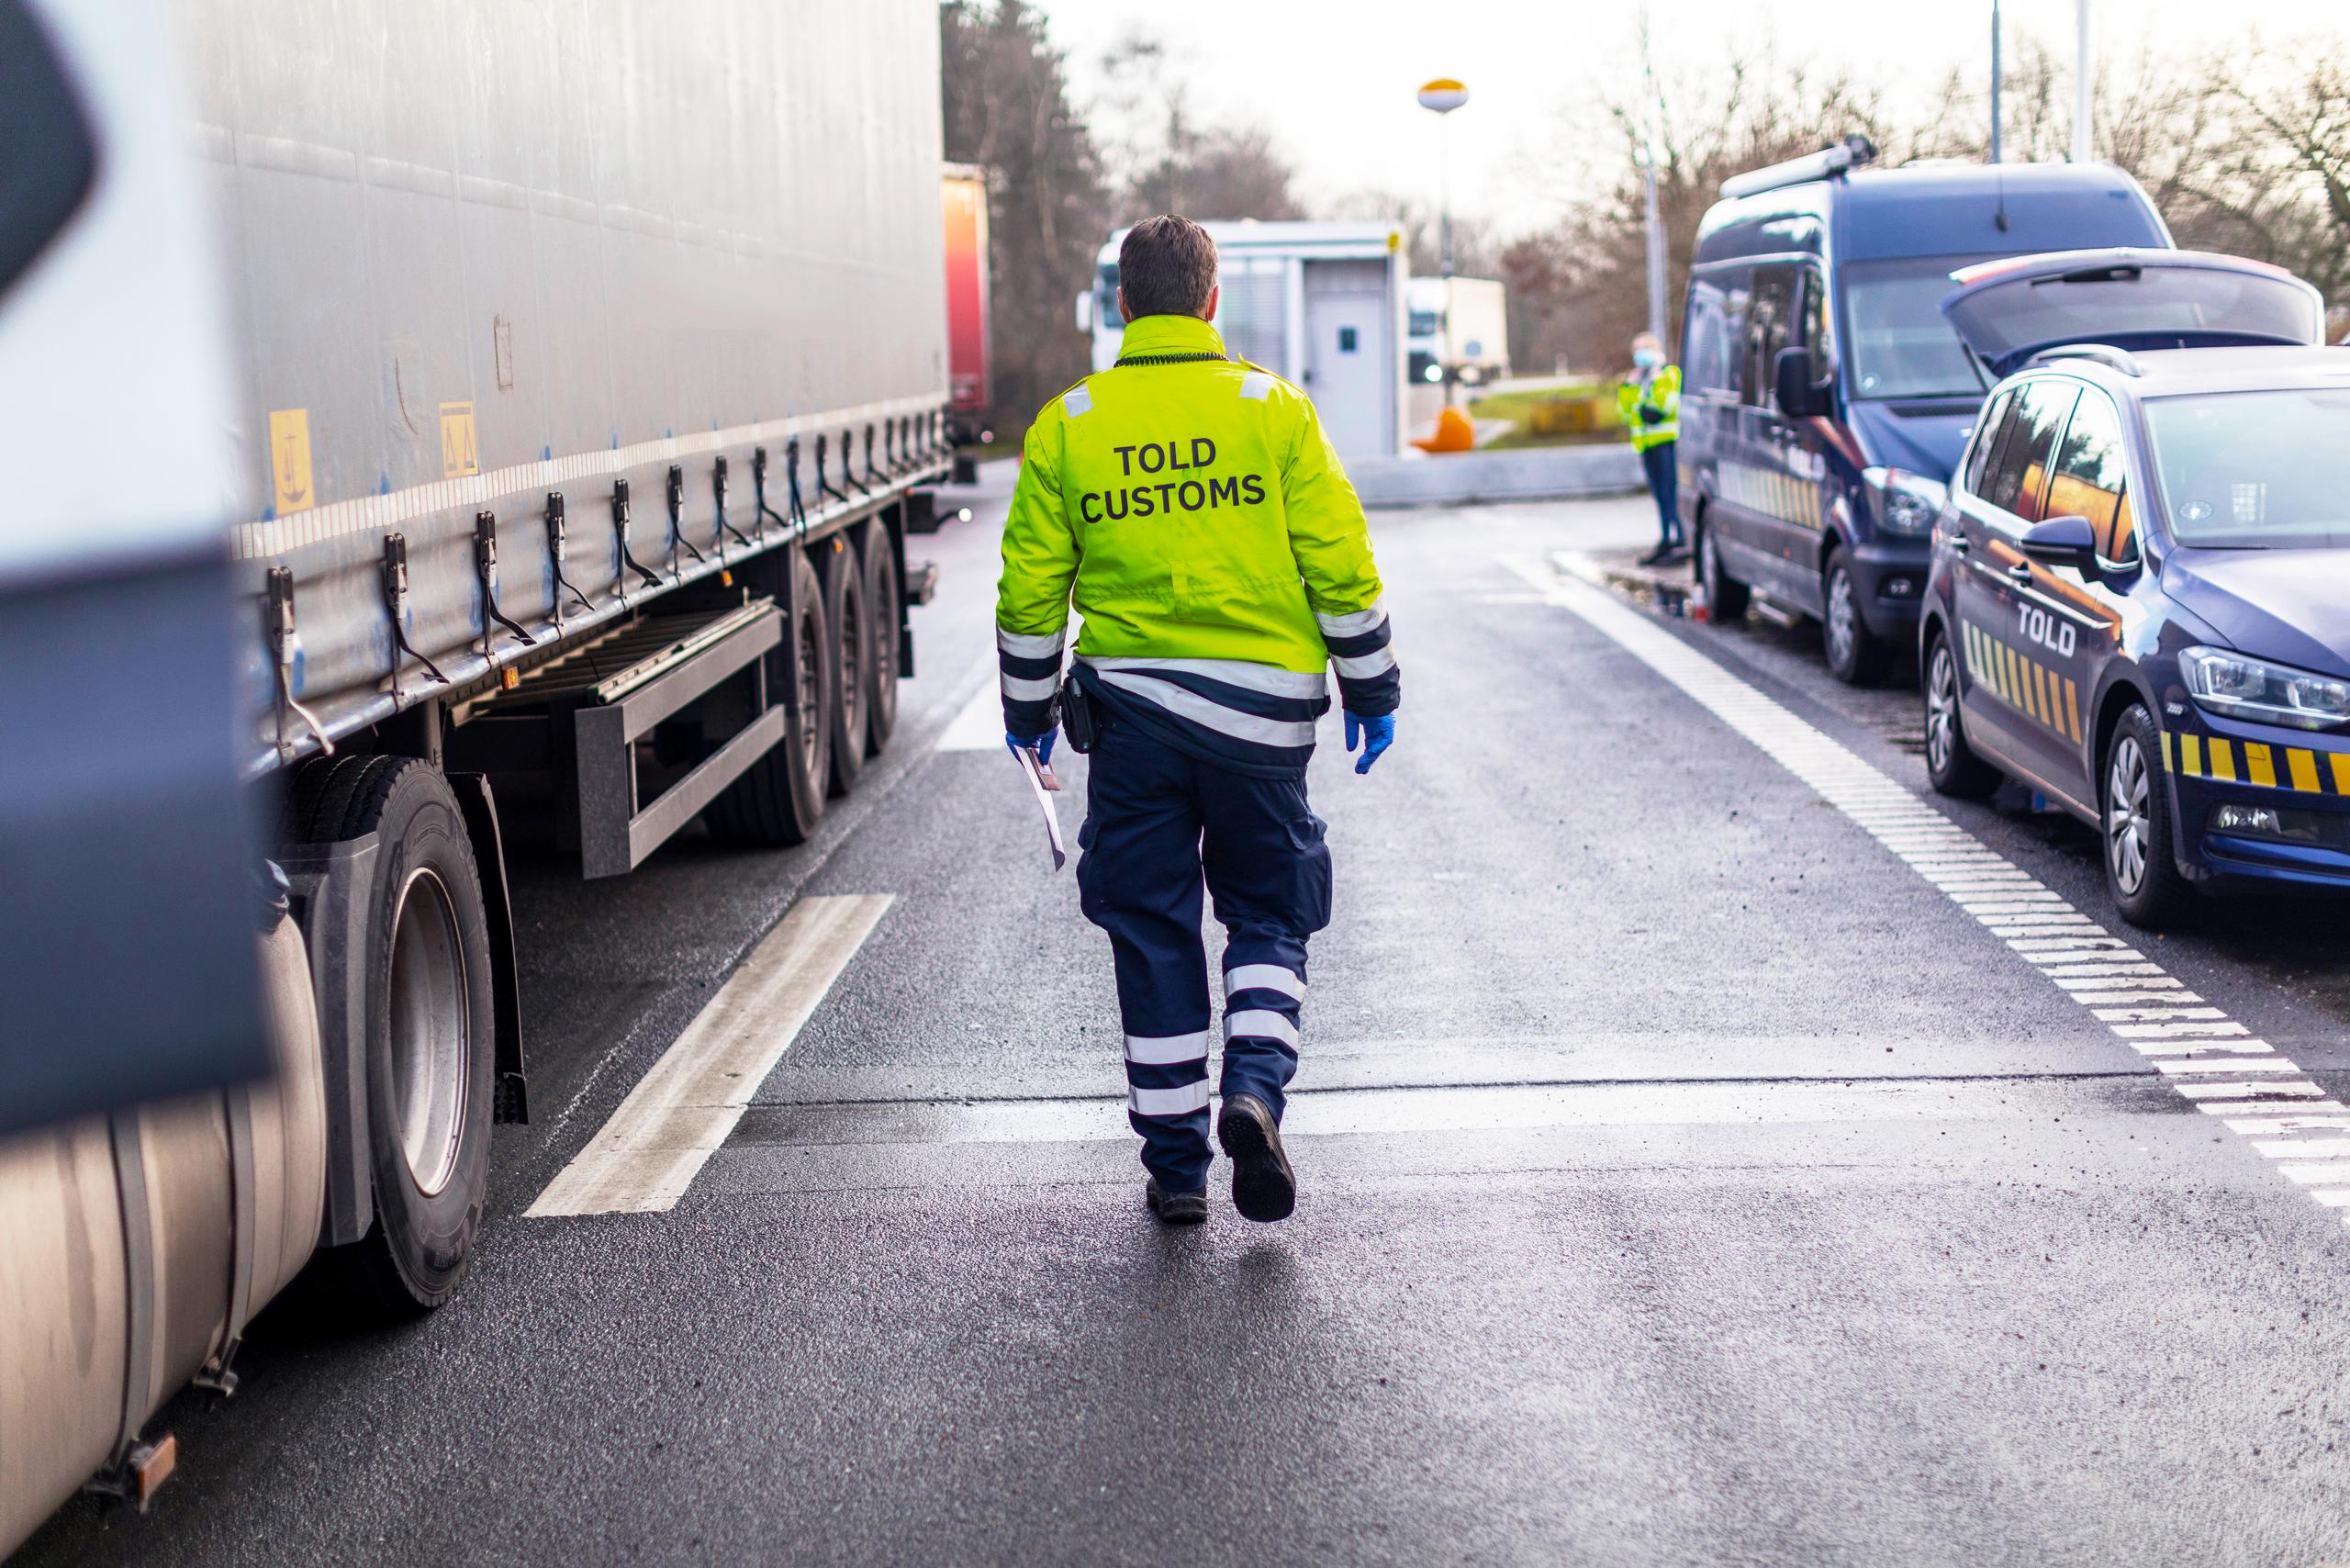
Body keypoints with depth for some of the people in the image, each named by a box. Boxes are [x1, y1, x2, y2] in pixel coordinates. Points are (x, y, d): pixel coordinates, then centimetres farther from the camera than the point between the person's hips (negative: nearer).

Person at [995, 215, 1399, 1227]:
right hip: (1262, 706, -1)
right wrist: (1371, 692, 8)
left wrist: (1029, 711, 17)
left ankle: (1176, 1163, 12)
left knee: (1152, 932, 9)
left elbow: (1030, 589, 4)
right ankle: (1254, 1088, -9)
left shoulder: (1065, 427, 2)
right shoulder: (1274, 410, -1)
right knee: (1268, 913, 15)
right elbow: (1341, 567, -3)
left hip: (1129, 705, 1)